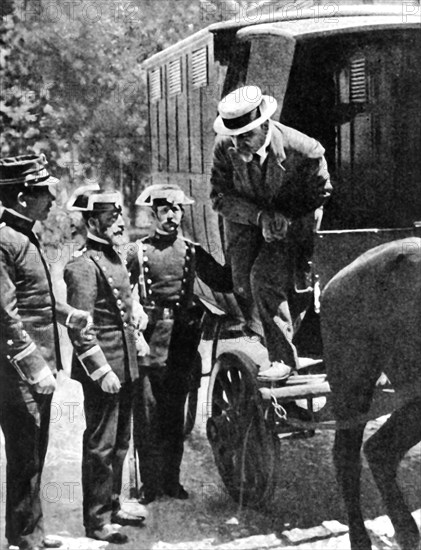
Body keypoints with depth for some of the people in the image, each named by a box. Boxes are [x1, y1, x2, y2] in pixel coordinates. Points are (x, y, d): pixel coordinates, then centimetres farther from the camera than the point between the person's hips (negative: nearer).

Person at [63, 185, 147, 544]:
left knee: (120, 443, 18)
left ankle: (113, 505, 31)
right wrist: (103, 371, -21)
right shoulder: (83, 266, -15)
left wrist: (136, 326, 12)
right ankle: (97, 521, 8)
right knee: (101, 446, -1)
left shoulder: (115, 258, 14)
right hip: (103, 369, -9)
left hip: (125, 366, 9)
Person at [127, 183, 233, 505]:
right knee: (146, 414, -2)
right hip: (148, 339, -2)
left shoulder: (192, 252, 10)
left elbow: (223, 283, 9)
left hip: (181, 342, 2)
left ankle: (172, 480, 16)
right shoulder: (139, 252, 4)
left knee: (175, 414, 8)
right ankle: (149, 484, 4)